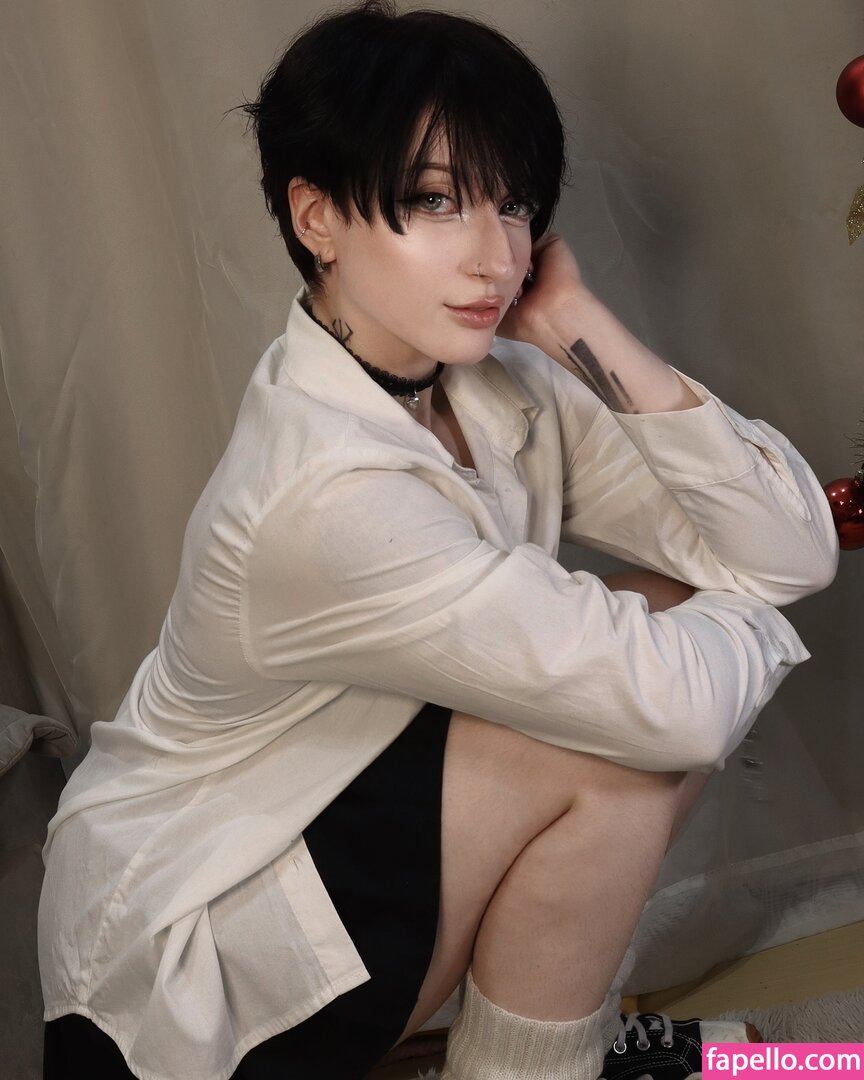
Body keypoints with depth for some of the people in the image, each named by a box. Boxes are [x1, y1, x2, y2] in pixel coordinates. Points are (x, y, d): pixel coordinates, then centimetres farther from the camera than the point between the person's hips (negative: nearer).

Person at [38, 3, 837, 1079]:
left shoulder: (499, 386, -9)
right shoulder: (325, 494, -32)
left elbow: (794, 549, -12)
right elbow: (674, 707, -32)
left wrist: (587, 333, -17)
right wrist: (749, 620, -10)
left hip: (339, 809, 7)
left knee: (678, 629, -6)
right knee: (621, 725, -23)